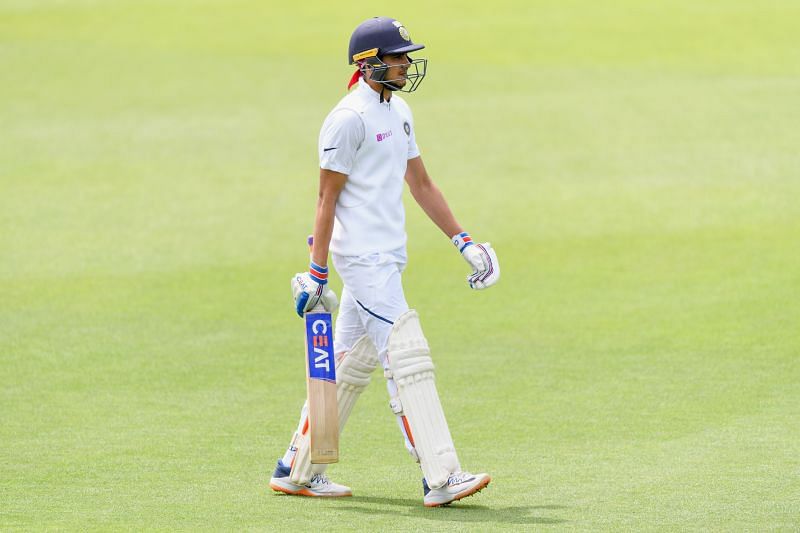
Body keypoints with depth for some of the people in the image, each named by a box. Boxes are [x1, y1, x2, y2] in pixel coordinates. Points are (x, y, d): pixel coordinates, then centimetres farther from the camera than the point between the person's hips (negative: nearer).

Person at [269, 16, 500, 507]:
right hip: (363, 257, -10)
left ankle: (297, 471, 21)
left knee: (350, 366, 13)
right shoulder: (350, 117, -12)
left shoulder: (399, 112, 16)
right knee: (408, 359, -14)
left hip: (387, 257, 10)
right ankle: (441, 479, -18)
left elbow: (420, 182, 21)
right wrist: (317, 272, -13)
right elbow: (328, 197, -12)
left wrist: (462, 241, 16)